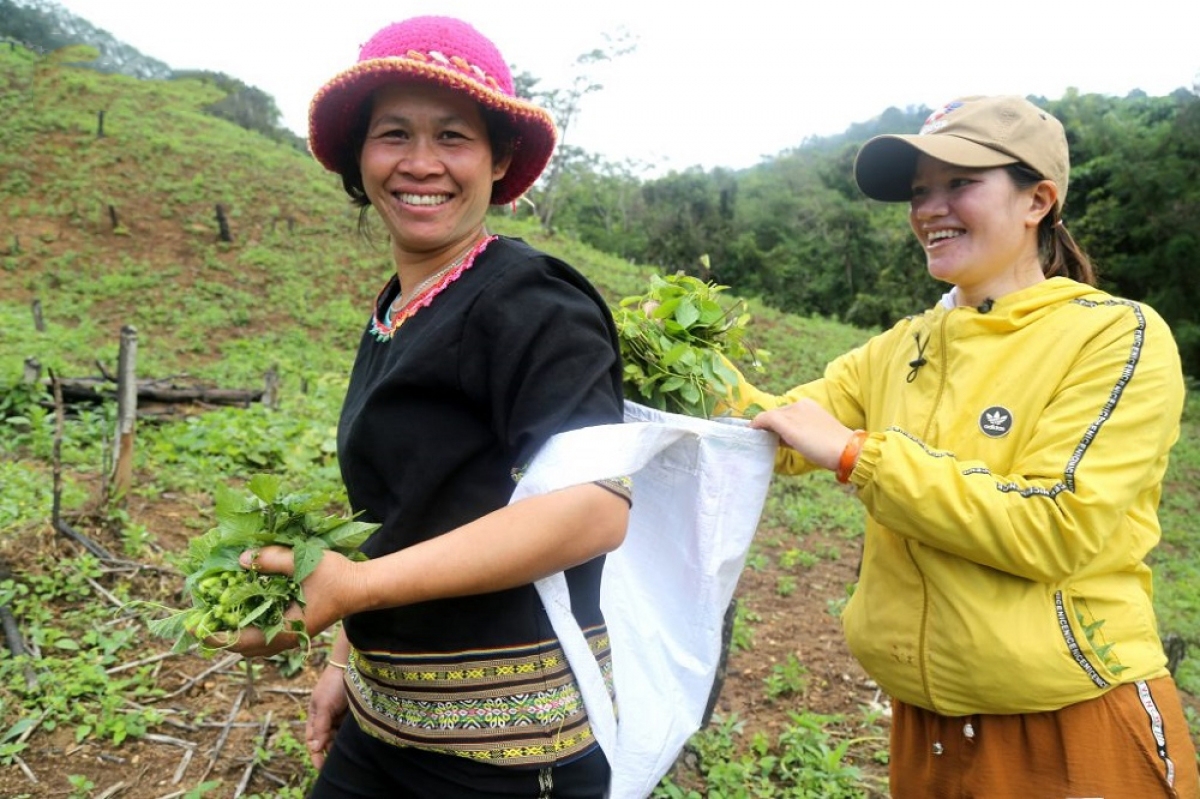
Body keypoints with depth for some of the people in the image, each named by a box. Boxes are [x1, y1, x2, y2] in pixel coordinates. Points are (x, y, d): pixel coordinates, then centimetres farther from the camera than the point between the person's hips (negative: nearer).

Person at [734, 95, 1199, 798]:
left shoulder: (1118, 336, -12)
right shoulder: (904, 348, 4)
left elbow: (1054, 529, -22)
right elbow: (783, 437, 3)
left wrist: (856, 453, -22)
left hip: (1075, 732, -5)